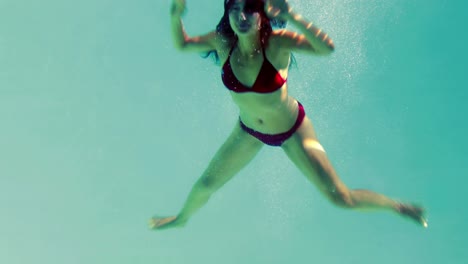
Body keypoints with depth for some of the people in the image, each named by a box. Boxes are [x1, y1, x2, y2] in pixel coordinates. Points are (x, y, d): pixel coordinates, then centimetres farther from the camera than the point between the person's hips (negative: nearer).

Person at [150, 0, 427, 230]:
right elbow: (182, 44, -3)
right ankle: (183, 217, 52)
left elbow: (327, 47, -47)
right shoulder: (223, 42, -20)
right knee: (206, 184, 17)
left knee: (341, 198, 0)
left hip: (292, 129, -3)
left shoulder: (277, 42, -31)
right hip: (249, 130, 4)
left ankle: (397, 206, 29)